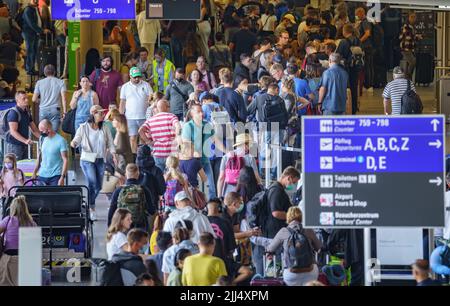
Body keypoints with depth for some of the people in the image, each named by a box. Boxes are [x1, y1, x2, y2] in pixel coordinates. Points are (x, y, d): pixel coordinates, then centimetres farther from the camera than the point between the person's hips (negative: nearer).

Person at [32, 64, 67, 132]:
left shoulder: (39, 83, 6)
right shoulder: (60, 82, 3)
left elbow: (34, 99, 3)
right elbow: (63, 98, -6)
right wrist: (64, 111, -3)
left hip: (43, 110, 1)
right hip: (55, 110, -1)